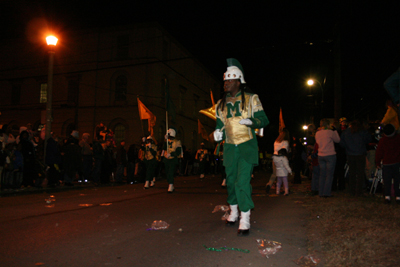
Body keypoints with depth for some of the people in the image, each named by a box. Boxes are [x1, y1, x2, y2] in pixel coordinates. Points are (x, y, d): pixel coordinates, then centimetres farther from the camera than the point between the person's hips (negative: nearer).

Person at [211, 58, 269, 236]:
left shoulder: (251, 99, -1)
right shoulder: (221, 104, 10)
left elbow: (264, 119, -2)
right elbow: (221, 125, 14)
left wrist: (250, 121, -22)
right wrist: (217, 134, -8)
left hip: (247, 146, -4)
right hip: (229, 147, 4)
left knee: (243, 181, -13)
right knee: (231, 180, 11)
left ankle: (245, 219, -4)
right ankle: (233, 212, 32)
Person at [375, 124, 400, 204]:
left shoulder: (382, 140, -10)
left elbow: (379, 153, -4)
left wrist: (377, 162, 6)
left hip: (386, 163, -1)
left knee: (387, 181, 4)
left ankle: (387, 196, 1)